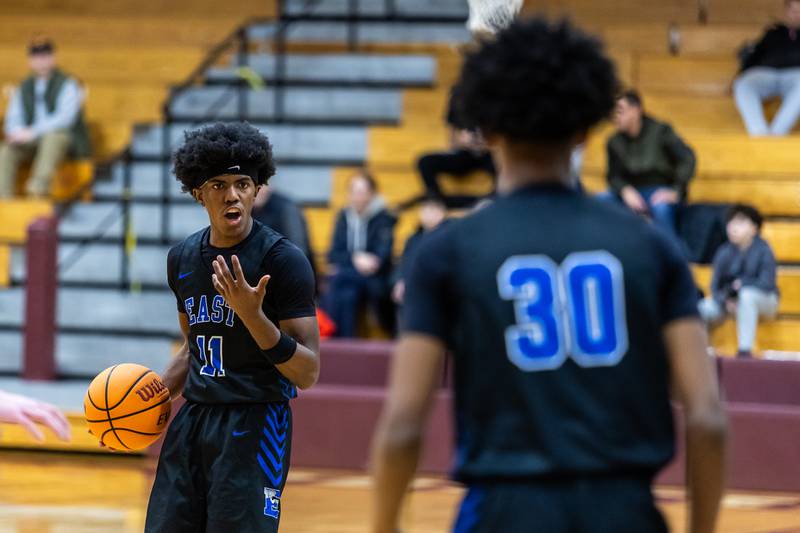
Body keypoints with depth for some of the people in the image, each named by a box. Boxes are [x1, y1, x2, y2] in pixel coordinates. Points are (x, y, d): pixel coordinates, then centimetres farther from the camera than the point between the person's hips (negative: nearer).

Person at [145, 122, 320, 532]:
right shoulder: (183, 259, 9)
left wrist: (252, 315, -27)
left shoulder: (283, 259, -11)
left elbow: (307, 374, -15)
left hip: (254, 426, -6)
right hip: (192, 421, 7)